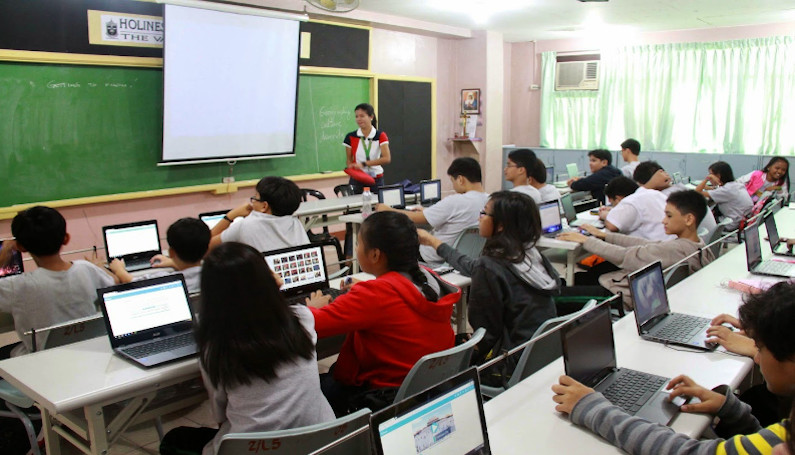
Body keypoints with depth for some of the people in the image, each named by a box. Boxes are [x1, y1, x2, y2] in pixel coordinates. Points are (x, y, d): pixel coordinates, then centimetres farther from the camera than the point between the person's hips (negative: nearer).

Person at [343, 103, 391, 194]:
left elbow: (387, 158, -14)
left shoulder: (380, 136, -2)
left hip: (376, 180, 0)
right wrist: (352, 170, -14)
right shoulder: (351, 137, 2)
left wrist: (364, 164, -21)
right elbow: (349, 160, 9)